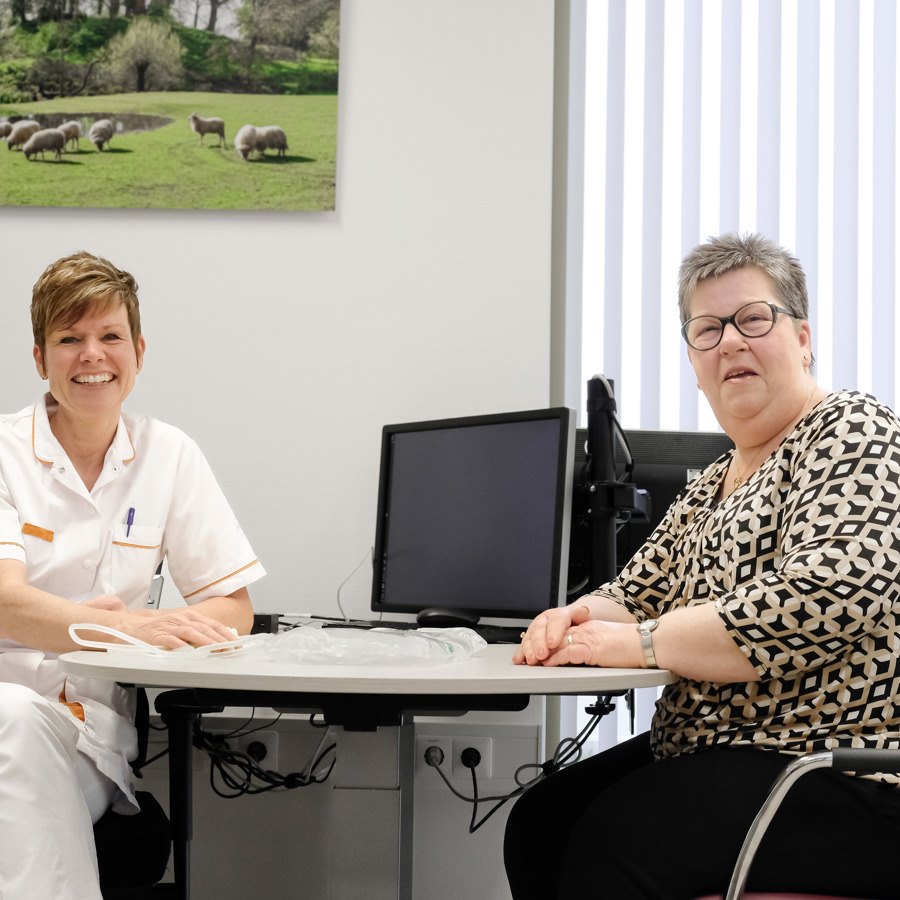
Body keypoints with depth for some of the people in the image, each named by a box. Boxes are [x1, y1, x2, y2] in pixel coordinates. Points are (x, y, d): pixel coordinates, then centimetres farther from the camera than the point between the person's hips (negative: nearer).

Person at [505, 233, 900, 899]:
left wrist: (643, 641, -20)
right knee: (538, 822, -6)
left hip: (844, 776, -9)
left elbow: (834, 595, -25)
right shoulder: (711, 486, 20)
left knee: (616, 839, -27)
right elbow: (638, 594, 21)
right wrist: (579, 618, -4)